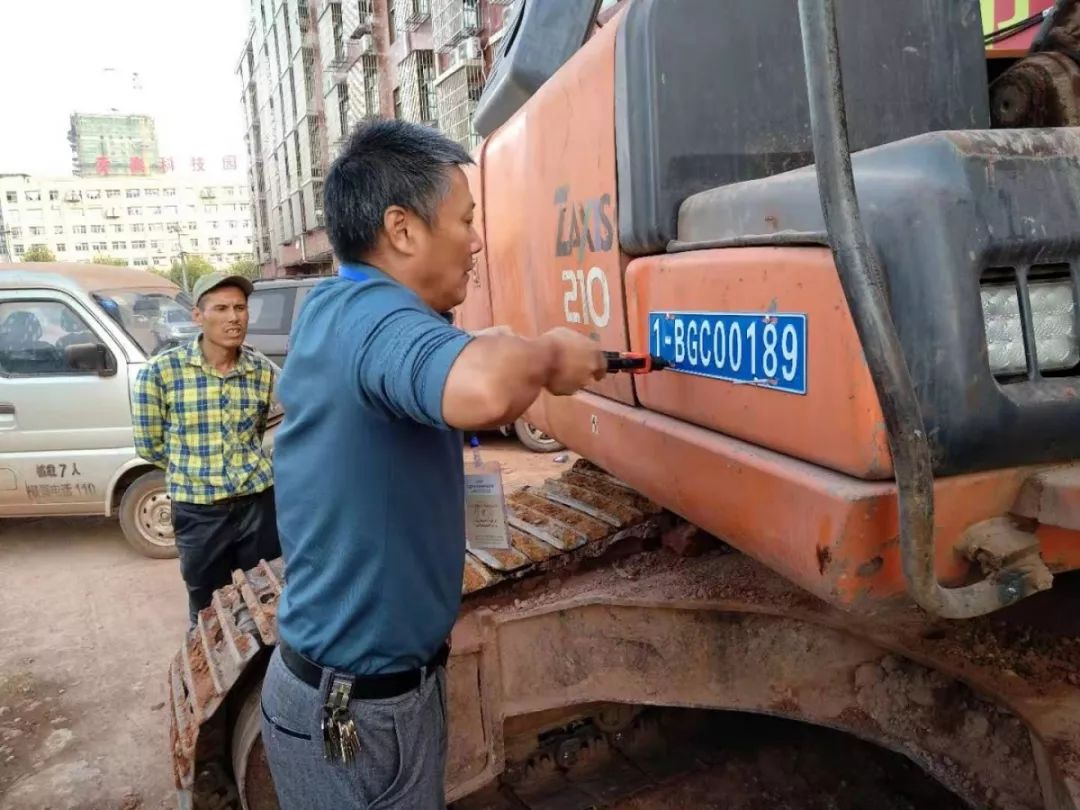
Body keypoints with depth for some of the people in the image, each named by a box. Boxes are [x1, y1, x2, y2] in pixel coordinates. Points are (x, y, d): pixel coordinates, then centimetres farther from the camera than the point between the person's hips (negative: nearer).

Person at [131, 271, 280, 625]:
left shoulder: (263, 370, -3)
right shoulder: (160, 371, -12)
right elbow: (149, 445, -2)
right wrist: (194, 469, 4)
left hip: (259, 501, 2)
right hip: (199, 511, -2)